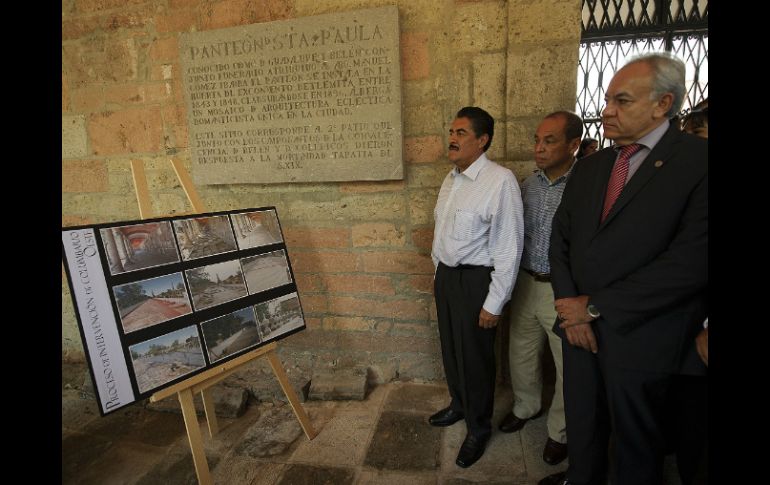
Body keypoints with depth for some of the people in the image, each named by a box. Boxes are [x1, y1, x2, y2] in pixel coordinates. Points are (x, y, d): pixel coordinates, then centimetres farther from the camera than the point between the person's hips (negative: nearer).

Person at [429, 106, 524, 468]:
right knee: (450, 347, 22)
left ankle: (478, 427, 36)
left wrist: (494, 303, -18)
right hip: (446, 275, 8)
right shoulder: (451, 179, 7)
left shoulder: (500, 181, -19)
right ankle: (459, 404, 49)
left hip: (475, 280, -7)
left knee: (474, 356, 10)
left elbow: (508, 248, -20)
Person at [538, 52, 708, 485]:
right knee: (581, 424, 23)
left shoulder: (697, 160, -11)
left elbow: (691, 261, -20)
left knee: (635, 443, 17)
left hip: (639, 337, -5)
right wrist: (570, 305, -7)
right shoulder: (589, 169, 8)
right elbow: (561, 239, 7)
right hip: (579, 325, 5)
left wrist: (596, 306, -17)